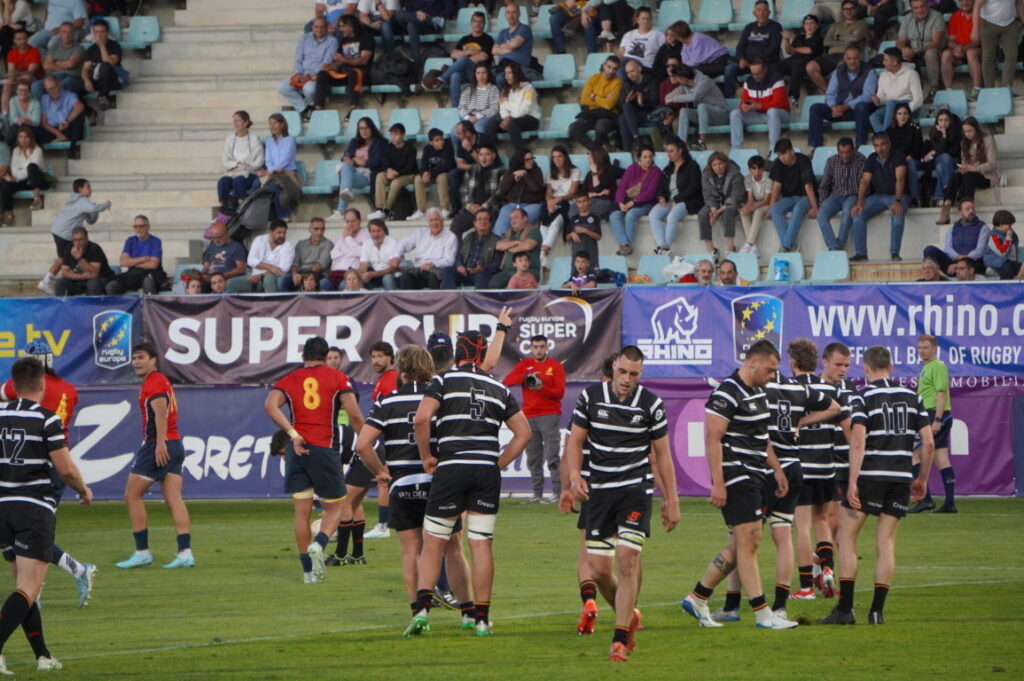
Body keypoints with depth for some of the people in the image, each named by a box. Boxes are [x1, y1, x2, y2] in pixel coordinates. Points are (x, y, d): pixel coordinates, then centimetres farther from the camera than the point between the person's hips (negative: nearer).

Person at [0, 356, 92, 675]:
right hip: (36, 508, -5)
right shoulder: (47, 420, -9)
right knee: (28, 589, -8)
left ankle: (43, 656, 19)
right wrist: (84, 490, 10)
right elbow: (65, 469, -9)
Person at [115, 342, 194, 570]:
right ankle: (185, 552, -9)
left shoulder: (154, 383, -9)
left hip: (158, 447, -9)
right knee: (173, 500, 1)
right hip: (175, 445, 9)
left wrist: (160, 444, -30)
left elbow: (160, 411, -22)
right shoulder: (163, 382, 22)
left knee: (132, 495, 0)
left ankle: (142, 552, 1)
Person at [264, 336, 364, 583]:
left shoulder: (289, 380, 10)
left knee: (302, 511, 7)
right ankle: (318, 544, -19)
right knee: (334, 507, 10)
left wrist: (293, 434, -12)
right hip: (326, 448, -2)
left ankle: (308, 570, 7)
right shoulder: (337, 378, 4)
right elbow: (354, 415, -5)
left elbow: (270, 405, -9)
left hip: (297, 449, 2)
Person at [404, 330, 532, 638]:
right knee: (481, 544, 5)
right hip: (487, 471, 3)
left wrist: (426, 456, -1)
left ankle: (422, 607, -11)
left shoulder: (444, 381, 1)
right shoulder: (498, 389, 13)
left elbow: (421, 418, -13)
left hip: (452, 468, -3)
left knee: (433, 542, 5)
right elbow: (524, 432, 13)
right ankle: (482, 618, 4)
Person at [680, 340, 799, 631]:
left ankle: (698, 598, 20)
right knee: (748, 541, -9)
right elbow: (712, 439, -18)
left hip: (756, 477, 10)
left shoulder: (758, 393, 17)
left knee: (741, 546, 10)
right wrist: (717, 484, -22)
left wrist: (776, 469, 25)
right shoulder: (726, 394, -14)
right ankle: (763, 614, -10)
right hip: (736, 477, -10)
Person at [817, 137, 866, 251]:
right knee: (821, 215, -26)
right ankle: (834, 247, -31)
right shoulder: (831, 161, 5)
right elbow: (824, 185, 9)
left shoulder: (860, 161, -5)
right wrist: (823, 203, 0)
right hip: (835, 196, 3)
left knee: (847, 214, -37)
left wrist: (859, 202, -18)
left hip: (852, 196, -3)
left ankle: (839, 245, -26)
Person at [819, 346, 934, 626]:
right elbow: (928, 442, 7)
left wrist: (853, 482, -16)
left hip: (869, 476, -4)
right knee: (886, 543, 9)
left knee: (847, 539, 5)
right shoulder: (911, 396, 9)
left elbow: (858, 442, -15)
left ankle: (845, 608, -1)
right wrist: (922, 479, 17)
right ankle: (877, 610, 3)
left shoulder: (864, 397, -5)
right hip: (901, 477, 4)